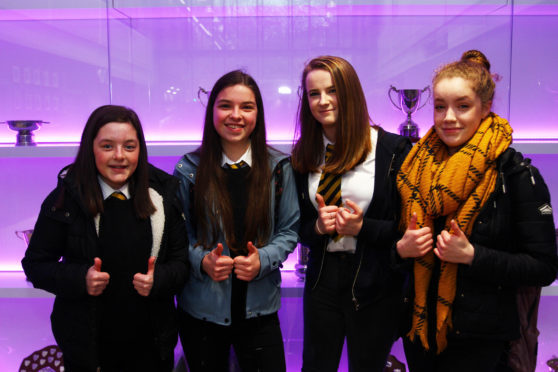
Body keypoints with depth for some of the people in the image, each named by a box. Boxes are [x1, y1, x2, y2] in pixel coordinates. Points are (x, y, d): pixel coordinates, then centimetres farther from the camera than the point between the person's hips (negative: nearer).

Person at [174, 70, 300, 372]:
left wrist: (263, 260, -15)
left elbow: (289, 230, 2)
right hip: (201, 310, 0)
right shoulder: (189, 170, -4)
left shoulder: (278, 168, -2)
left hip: (259, 309, 0)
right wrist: (201, 260, -17)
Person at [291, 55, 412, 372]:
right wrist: (318, 226, -12)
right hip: (322, 278, 3)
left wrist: (362, 228, -19)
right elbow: (298, 227, 9)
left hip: (376, 286, -3)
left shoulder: (393, 149, -9)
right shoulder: (304, 155, 3)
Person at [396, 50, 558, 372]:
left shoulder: (516, 174, -12)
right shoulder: (415, 166, 2)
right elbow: (394, 239, 9)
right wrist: (401, 248, -12)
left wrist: (472, 256, -22)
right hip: (418, 325, 4)